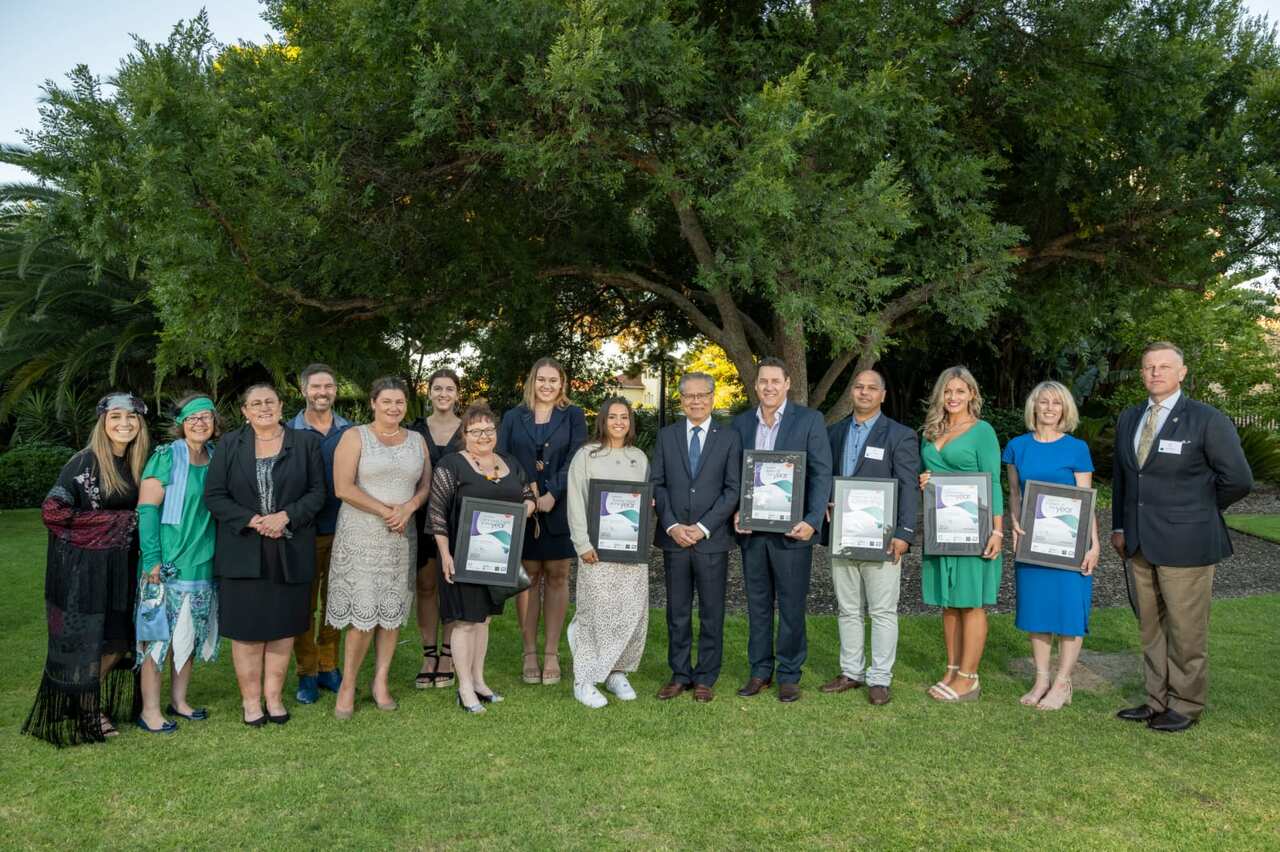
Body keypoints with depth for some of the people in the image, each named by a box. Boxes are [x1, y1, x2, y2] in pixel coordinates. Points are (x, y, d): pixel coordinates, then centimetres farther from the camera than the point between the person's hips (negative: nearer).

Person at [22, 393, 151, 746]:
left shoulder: (137, 464, 7)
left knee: (118, 643, 10)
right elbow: (53, 511, -18)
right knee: (84, 642, 5)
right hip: (83, 568, -6)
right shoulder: (85, 462, -12)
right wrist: (115, 520, -15)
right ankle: (83, 714, 21)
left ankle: (95, 702, 29)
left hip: (120, 569, 6)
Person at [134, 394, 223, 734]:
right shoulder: (165, 457, -7)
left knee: (190, 634, 13)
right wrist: (152, 558, -18)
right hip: (167, 564, -5)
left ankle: (178, 700, 25)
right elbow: (147, 509, -12)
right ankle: (150, 710, 8)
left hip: (203, 563, 6)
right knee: (160, 633, -2)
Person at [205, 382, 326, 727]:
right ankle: (250, 699, 15)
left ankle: (274, 696, 18)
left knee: (284, 627, 6)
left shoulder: (306, 442, 5)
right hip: (243, 552, 0)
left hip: (291, 552, 1)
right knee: (247, 628, 3)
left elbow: (317, 491, 1)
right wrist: (252, 521, -13)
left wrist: (286, 517, -14)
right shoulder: (229, 444, 5)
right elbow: (214, 496, 0)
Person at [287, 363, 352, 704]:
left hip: (343, 530, 2)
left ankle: (328, 667, 23)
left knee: (334, 602, 11)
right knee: (304, 604, 5)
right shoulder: (290, 432, -1)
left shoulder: (350, 431, 6)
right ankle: (306, 673, 16)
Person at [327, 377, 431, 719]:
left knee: (392, 612, 6)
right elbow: (343, 488, -11)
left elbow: (426, 484, 11)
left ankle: (381, 682, 17)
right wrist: (386, 511, -12)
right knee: (363, 613, -6)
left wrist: (408, 507, -10)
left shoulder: (417, 441, 12)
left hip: (401, 538, 4)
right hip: (360, 536, -4)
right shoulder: (355, 437, -2)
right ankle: (347, 684, 10)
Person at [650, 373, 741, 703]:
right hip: (673, 538, 2)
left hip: (712, 539, -2)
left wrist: (703, 527, -11)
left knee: (711, 613, 6)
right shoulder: (666, 436, 8)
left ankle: (706, 678, 17)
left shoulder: (729, 438, 1)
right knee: (677, 612, 9)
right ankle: (680, 675, 21)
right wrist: (672, 526, -8)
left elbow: (733, 489, -3)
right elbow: (657, 484, 4)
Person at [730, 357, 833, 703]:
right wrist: (736, 512, -4)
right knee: (757, 604, 12)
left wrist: (812, 521, -17)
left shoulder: (809, 420, -3)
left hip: (792, 529, -3)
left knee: (791, 605, 6)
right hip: (751, 529, 4)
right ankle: (760, 671, 25)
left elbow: (821, 473, -7)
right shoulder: (741, 423, 7)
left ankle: (789, 675, 20)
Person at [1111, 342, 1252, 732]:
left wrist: (1197, 511, 3)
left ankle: (1186, 706, 16)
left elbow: (1238, 479, -6)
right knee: (1151, 627, 13)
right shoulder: (1129, 418, 11)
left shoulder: (1207, 420, -7)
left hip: (1185, 545, -6)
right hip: (1140, 543, 6)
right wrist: (1119, 526, 15)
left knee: (1186, 630, 2)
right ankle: (1157, 700, 25)